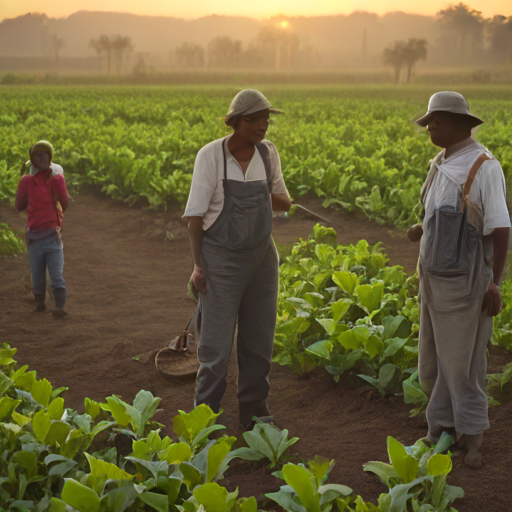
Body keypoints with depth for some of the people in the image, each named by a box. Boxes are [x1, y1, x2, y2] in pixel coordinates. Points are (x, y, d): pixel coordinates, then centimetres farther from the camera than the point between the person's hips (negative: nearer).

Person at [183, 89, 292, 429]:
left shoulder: (268, 152, 1)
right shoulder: (211, 155, -12)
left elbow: (284, 203, 11)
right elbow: (195, 214, -9)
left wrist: (268, 199, -11)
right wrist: (198, 265, -13)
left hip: (262, 256, 5)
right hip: (221, 259, -5)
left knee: (260, 338, 12)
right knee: (216, 341, -1)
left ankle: (255, 411, 27)